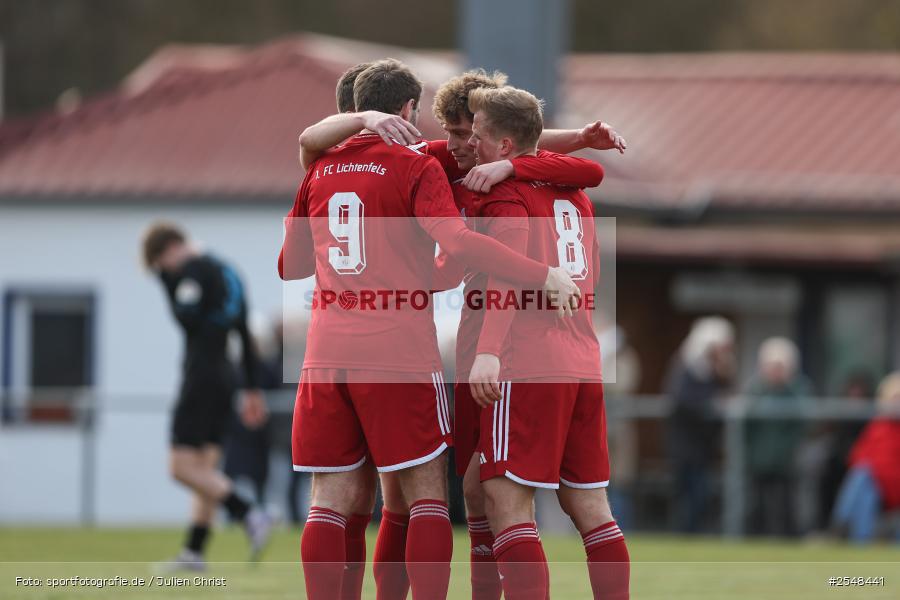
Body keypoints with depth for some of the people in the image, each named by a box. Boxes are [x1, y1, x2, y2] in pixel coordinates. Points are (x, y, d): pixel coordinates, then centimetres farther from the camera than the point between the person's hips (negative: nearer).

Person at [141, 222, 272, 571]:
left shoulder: (195, 269, -9)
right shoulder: (227, 272, 18)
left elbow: (188, 320, -20)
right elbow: (244, 333, 21)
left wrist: (168, 284, -8)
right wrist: (252, 389, 24)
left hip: (201, 377, -9)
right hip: (225, 378, 9)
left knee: (183, 467, -10)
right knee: (204, 469, 8)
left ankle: (250, 516, -20)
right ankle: (194, 552, 7)